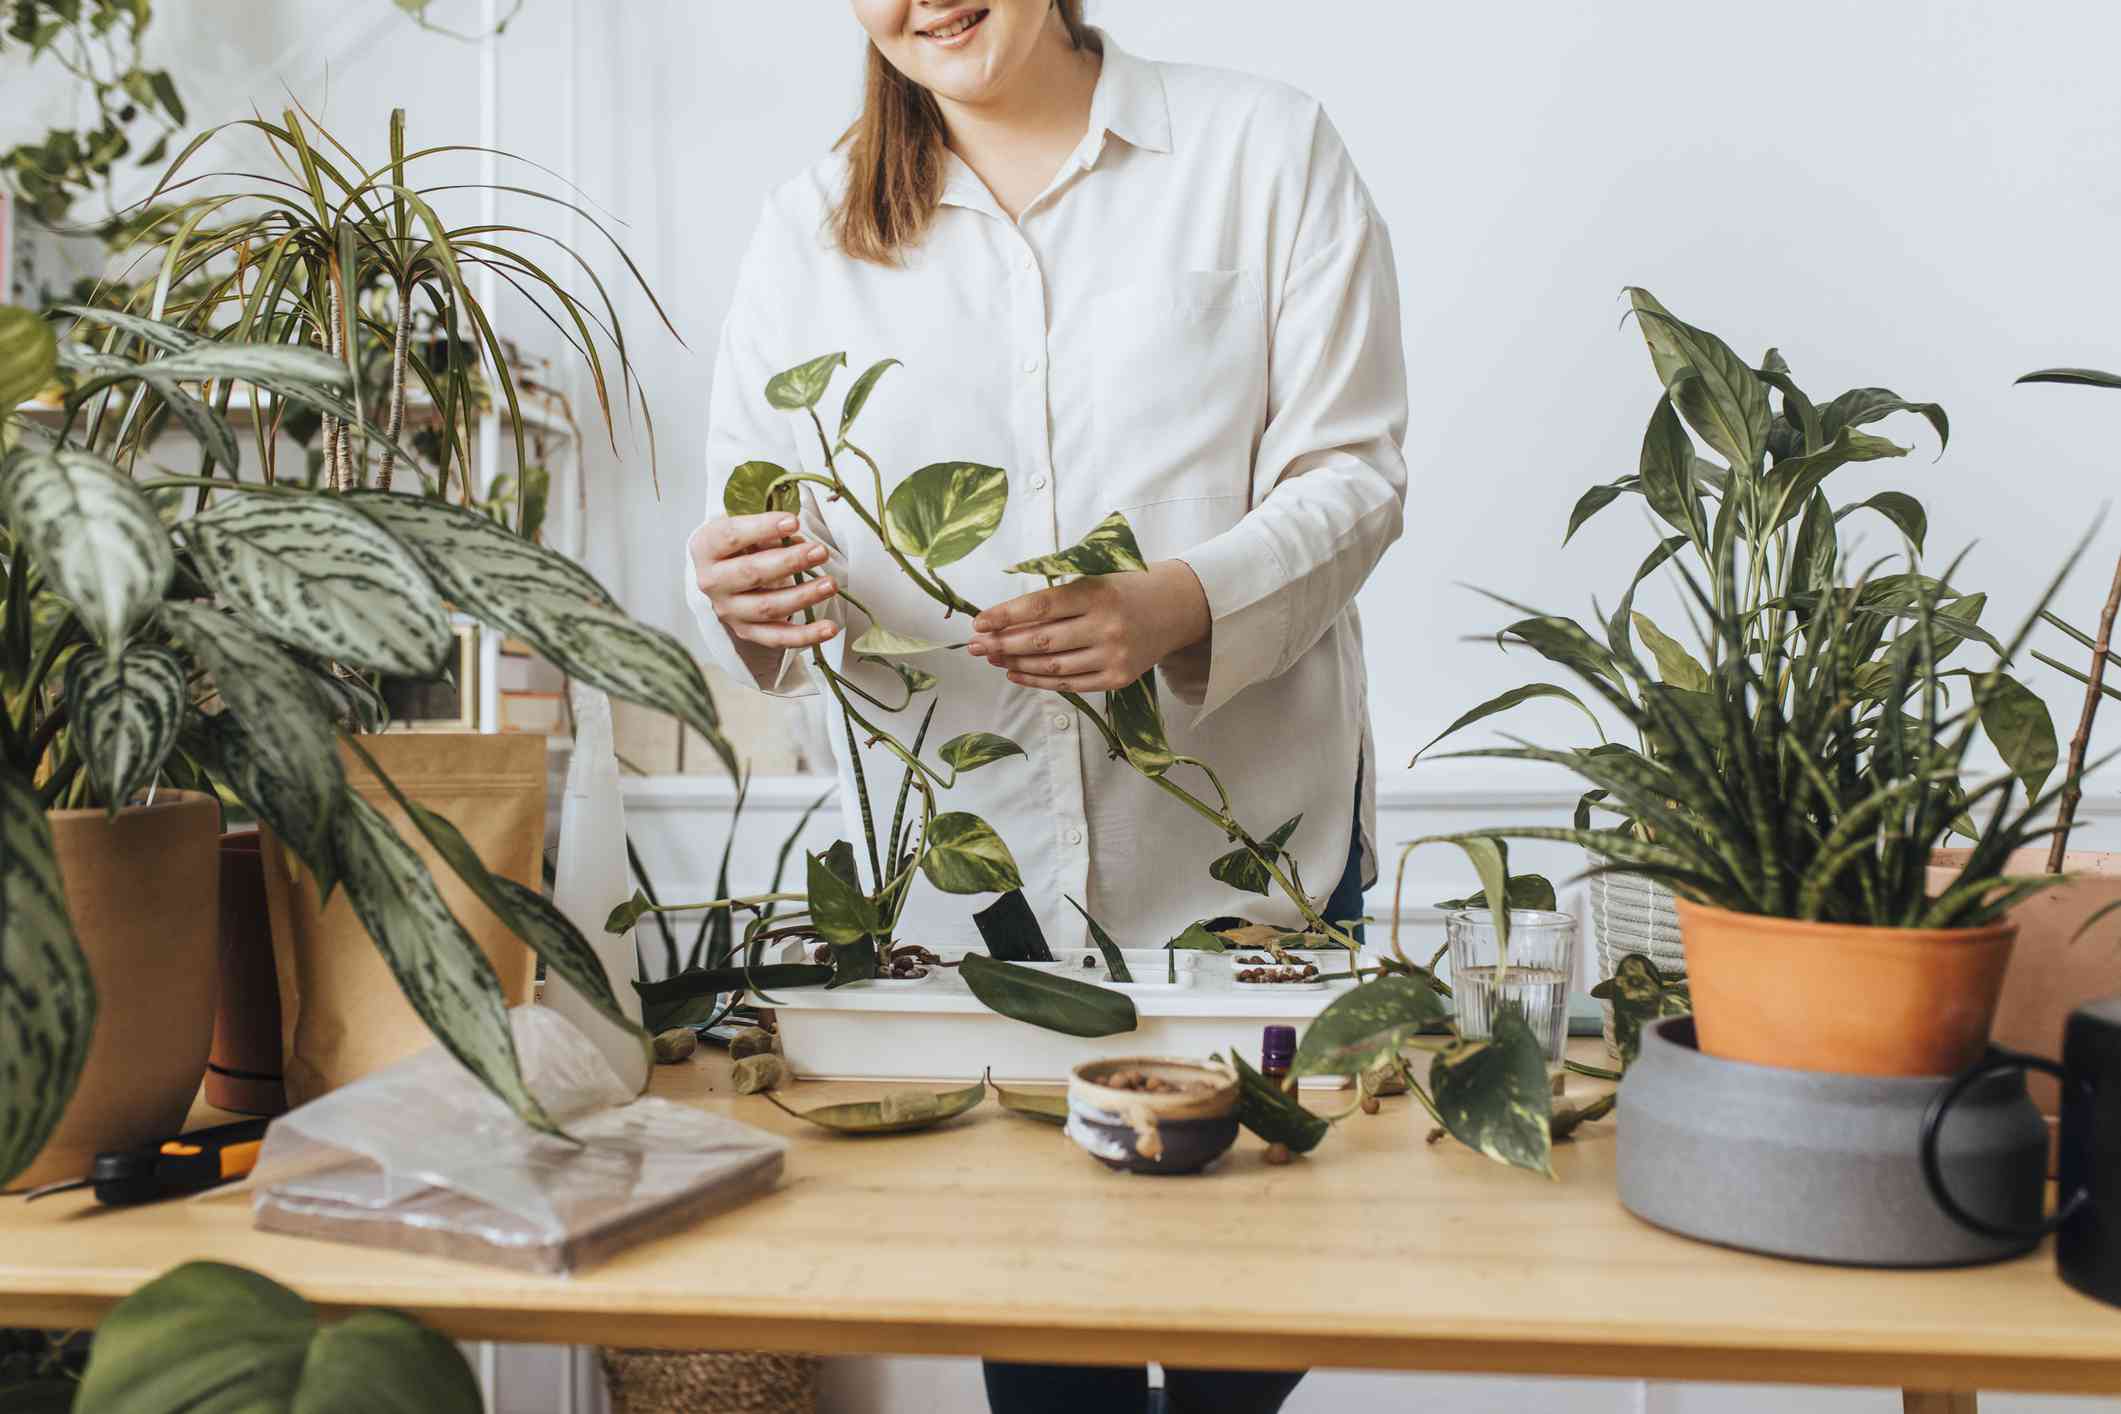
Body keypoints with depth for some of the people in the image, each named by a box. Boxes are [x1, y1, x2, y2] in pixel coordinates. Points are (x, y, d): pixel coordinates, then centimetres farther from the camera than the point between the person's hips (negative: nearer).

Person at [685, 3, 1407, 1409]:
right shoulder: (812, 227, 9)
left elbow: (1350, 473, -5)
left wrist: (1177, 606, -24)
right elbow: (757, 530, 6)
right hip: (955, 867, 2)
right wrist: (745, 593, -20)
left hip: (1243, 859, -1)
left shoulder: (1266, 149, 2)